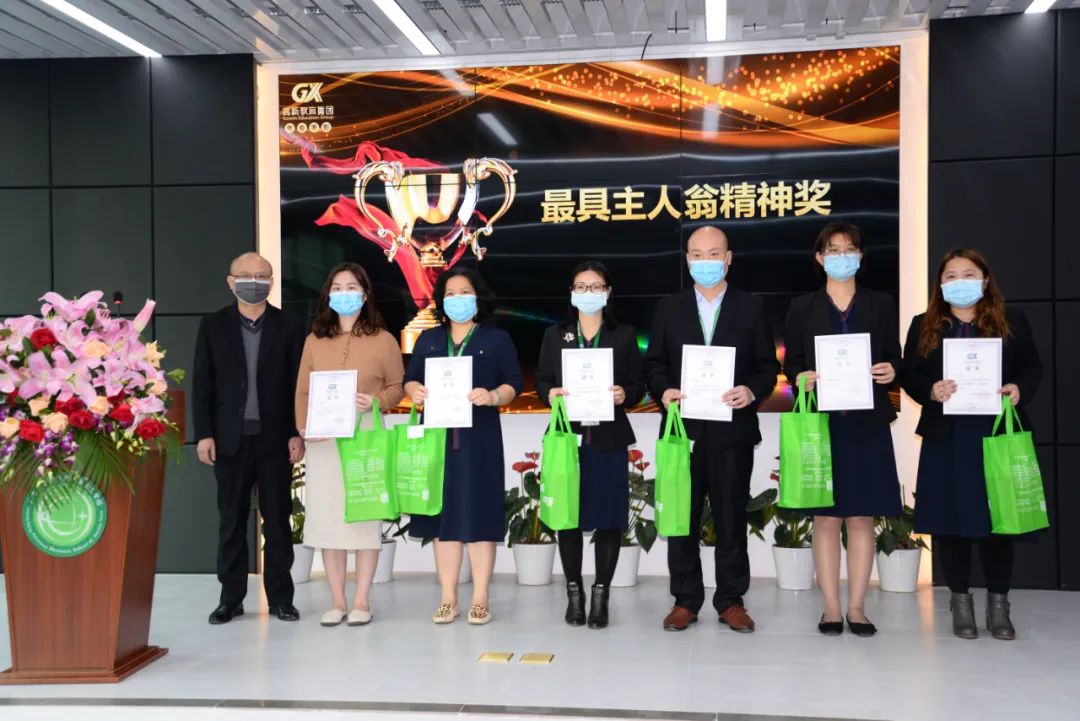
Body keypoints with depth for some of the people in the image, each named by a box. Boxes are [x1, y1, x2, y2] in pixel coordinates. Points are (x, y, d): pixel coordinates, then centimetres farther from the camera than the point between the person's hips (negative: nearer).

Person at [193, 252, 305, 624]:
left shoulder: (288, 327, 3)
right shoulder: (213, 325, 4)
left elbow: (298, 384, 1)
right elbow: (202, 384, 2)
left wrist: (297, 433, -5)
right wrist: (203, 434, -5)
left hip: (275, 438, 0)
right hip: (230, 438, 1)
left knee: (278, 521, 6)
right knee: (231, 521, 8)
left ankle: (280, 597, 15)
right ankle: (230, 598, 17)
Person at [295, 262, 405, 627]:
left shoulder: (382, 340, 3)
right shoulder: (314, 340, 11)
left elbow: (397, 387, 4)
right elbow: (302, 392, 10)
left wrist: (376, 401, -15)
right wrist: (305, 427, -5)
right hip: (323, 441, 3)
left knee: (365, 517, 0)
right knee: (327, 518, 3)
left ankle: (361, 602, 10)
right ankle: (338, 602, 13)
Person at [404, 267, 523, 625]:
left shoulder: (497, 339, 7)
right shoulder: (428, 339, 16)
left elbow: (514, 383, 1)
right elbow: (410, 379, 13)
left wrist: (493, 396, -18)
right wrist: (415, 391, -10)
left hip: (479, 437, -3)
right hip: (438, 435, 3)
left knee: (479, 512, -3)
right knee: (443, 513, 2)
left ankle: (480, 598, 4)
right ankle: (448, 598, 9)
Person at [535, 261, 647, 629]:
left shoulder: (624, 335, 8)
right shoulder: (555, 334, 11)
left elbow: (638, 384, 5)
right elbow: (541, 380, 8)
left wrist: (625, 394, -15)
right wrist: (550, 394, -13)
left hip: (609, 438, -1)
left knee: (609, 516, 0)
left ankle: (601, 595, 11)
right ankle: (574, 593, 16)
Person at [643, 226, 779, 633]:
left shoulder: (751, 308, 6)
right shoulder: (668, 309, 9)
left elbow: (768, 365, 4)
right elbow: (653, 363, 8)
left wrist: (753, 391, -16)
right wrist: (663, 391, -12)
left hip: (732, 431, -1)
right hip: (683, 429, 1)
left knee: (732, 519, 7)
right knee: (681, 519, 6)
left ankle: (731, 600, 19)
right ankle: (685, 600, 18)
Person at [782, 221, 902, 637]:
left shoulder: (881, 306, 10)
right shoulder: (802, 308, 8)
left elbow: (895, 360, 10)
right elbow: (790, 363, 7)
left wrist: (891, 371, -12)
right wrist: (802, 378, -14)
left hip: (868, 424, 1)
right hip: (821, 423, -1)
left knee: (862, 517, 3)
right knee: (825, 517, 1)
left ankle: (857, 607, 11)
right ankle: (831, 607, 9)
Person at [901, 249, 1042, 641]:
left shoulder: (1012, 320, 8)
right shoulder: (924, 325, 7)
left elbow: (1033, 366, 7)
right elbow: (908, 375, 4)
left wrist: (1020, 389, -13)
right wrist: (930, 391, -16)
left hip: (997, 435, 0)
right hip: (945, 438, 0)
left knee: (997, 518, 5)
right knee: (949, 519, 3)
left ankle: (998, 603, 18)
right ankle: (961, 600, 17)